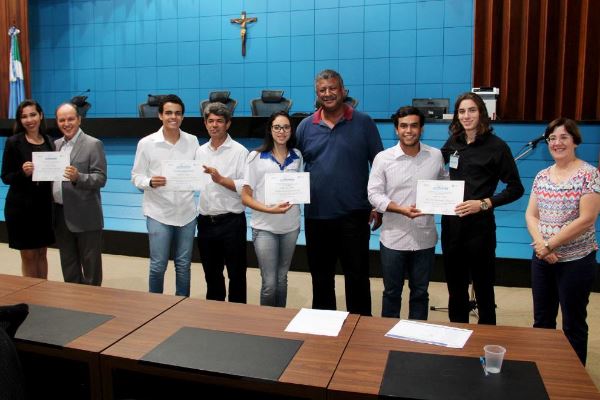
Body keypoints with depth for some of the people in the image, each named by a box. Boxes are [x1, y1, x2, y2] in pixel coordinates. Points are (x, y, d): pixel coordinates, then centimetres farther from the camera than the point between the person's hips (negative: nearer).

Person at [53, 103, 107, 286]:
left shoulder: (93, 144, -7)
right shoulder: (55, 145, 12)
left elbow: (101, 178, -14)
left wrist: (78, 177, -30)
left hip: (85, 217, -6)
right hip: (60, 215, 6)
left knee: (90, 266, 5)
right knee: (68, 266, 17)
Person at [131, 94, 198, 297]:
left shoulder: (192, 141, 4)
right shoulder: (146, 143, -3)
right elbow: (136, 176, -2)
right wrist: (150, 182, -22)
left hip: (187, 212, 3)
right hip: (158, 212, -2)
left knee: (183, 265, 12)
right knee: (158, 265, 3)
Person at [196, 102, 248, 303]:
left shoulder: (239, 151, -6)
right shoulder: (200, 151, 10)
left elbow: (246, 187, -14)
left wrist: (220, 179, -22)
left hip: (231, 221, -5)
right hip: (205, 221, 5)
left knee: (236, 273, 6)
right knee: (211, 272, 18)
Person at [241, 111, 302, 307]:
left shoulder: (297, 157, 6)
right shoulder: (256, 156, -4)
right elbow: (246, 197, -6)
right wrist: (270, 209, -20)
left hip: (291, 226, 3)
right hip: (264, 227, -3)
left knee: (282, 278, 14)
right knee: (269, 283, -2)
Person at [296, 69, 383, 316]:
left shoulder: (363, 123, -1)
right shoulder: (306, 127, 6)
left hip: (354, 215, -3)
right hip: (316, 216, 3)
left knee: (357, 275, 7)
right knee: (320, 276, 15)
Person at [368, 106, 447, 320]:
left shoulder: (436, 156, 1)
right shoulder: (383, 158, -6)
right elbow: (374, 194, -9)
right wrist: (402, 210, -22)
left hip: (425, 238, 2)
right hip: (393, 239, -2)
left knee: (420, 292, 16)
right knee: (392, 292, 13)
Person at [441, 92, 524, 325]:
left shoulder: (496, 146, -6)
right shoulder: (453, 143, 7)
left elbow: (516, 189, -8)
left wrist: (484, 204, -20)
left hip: (479, 225, -5)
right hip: (451, 224, 5)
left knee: (483, 287, 5)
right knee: (455, 286, 15)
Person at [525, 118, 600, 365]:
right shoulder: (542, 176, 7)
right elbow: (531, 215, 4)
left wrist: (549, 245, -16)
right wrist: (540, 244, -13)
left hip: (576, 261, -5)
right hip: (542, 259, 5)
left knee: (573, 324, 8)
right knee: (542, 320, 15)